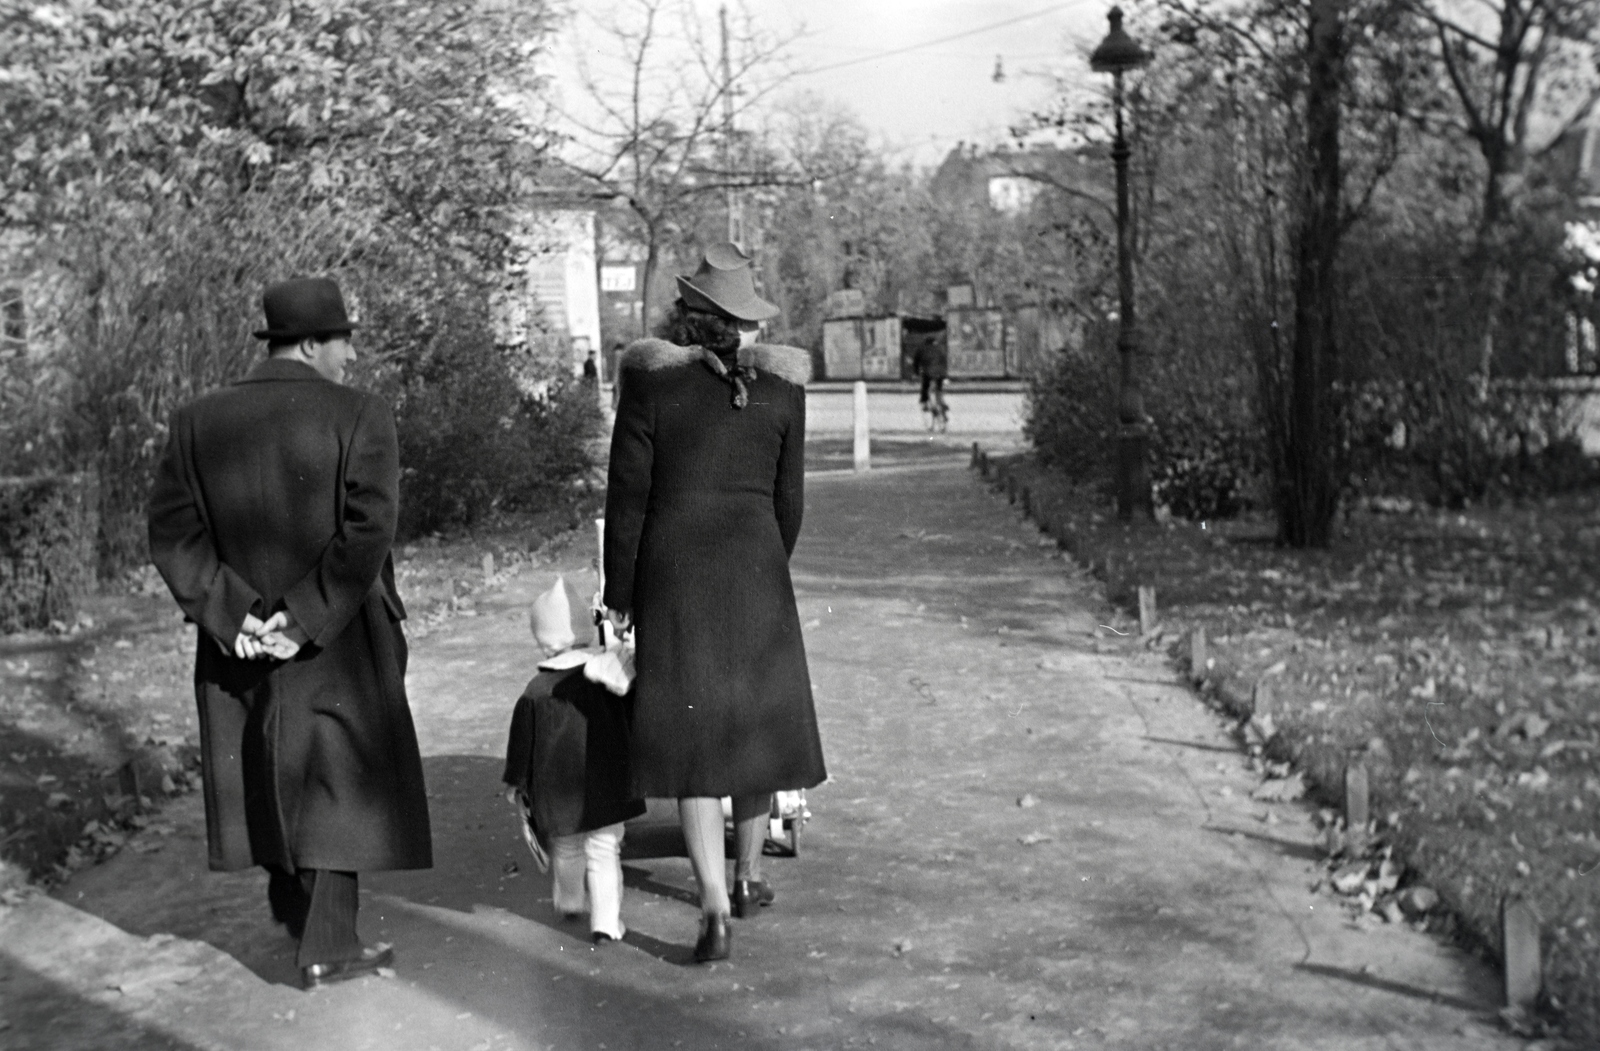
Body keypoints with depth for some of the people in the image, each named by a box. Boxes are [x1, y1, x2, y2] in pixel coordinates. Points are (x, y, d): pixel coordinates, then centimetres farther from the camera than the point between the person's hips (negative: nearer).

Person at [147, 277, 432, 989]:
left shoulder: (197, 423, 1)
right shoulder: (360, 417, -13)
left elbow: (171, 531, -6)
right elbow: (368, 531, -22)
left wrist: (232, 612, -10)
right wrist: (306, 616, -18)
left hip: (240, 635, 5)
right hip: (341, 639, -4)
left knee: (267, 768, 21)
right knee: (338, 775, 7)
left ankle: (288, 899, 38)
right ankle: (327, 945, 10)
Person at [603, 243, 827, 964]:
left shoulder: (651, 380, -7)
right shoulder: (780, 386, 0)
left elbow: (627, 496, -6)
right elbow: (788, 500, 6)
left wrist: (618, 597, 2)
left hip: (673, 577, -2)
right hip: (756, 572, 2)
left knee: (691, 736, 1)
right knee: (757, 720, 18)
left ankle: (715, 908, -7)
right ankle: (747, 877, 32)